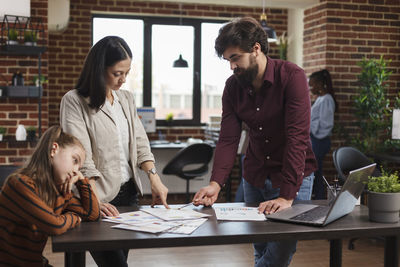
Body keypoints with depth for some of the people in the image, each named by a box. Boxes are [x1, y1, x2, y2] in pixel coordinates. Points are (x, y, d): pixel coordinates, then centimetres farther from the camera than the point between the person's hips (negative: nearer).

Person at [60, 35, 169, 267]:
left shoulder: (127, 99, 11)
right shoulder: (74, 101, -9)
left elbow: (140, 142, 8)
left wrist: (154, 177, -8)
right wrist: (95, 200, -25)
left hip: (129, 192, 6)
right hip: (98, 197, -6)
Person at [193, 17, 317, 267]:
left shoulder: (291, 77, -19)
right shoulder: (233, 86, -2)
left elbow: (297, 138, -26)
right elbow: (228, 140, -8)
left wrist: (287, 196, -32)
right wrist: (216, 184, -24)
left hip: (293, 176, -5)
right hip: (255, 178, 5)